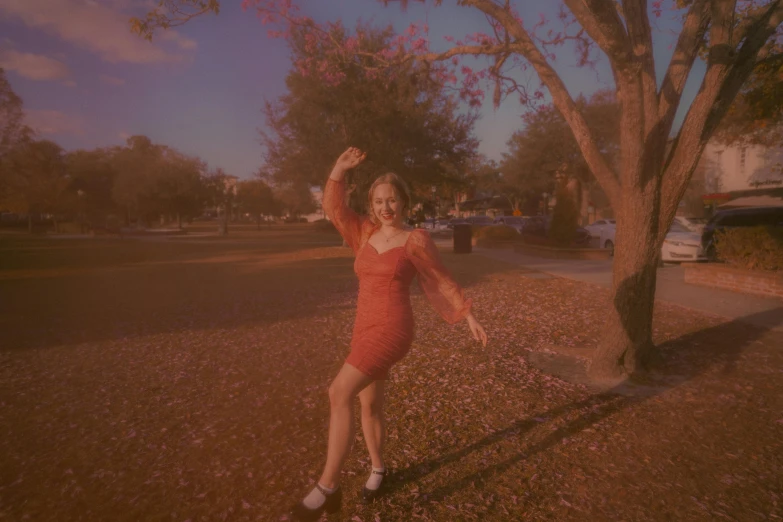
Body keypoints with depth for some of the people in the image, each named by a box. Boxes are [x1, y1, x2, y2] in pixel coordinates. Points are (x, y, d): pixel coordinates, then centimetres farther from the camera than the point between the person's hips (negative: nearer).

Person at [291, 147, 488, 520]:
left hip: (392, 330, -7)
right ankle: (378, 469, 39)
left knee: (339, 393, -20)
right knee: (369, 405, 16)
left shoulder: (415, 240, -4)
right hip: (365, 329, 7)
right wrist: (340, 169, -3)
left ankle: (328, 486, -10)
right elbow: (333, 208, 8)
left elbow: (443, 281, 4)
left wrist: (470, 317, 7)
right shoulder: (366, 233, 11)